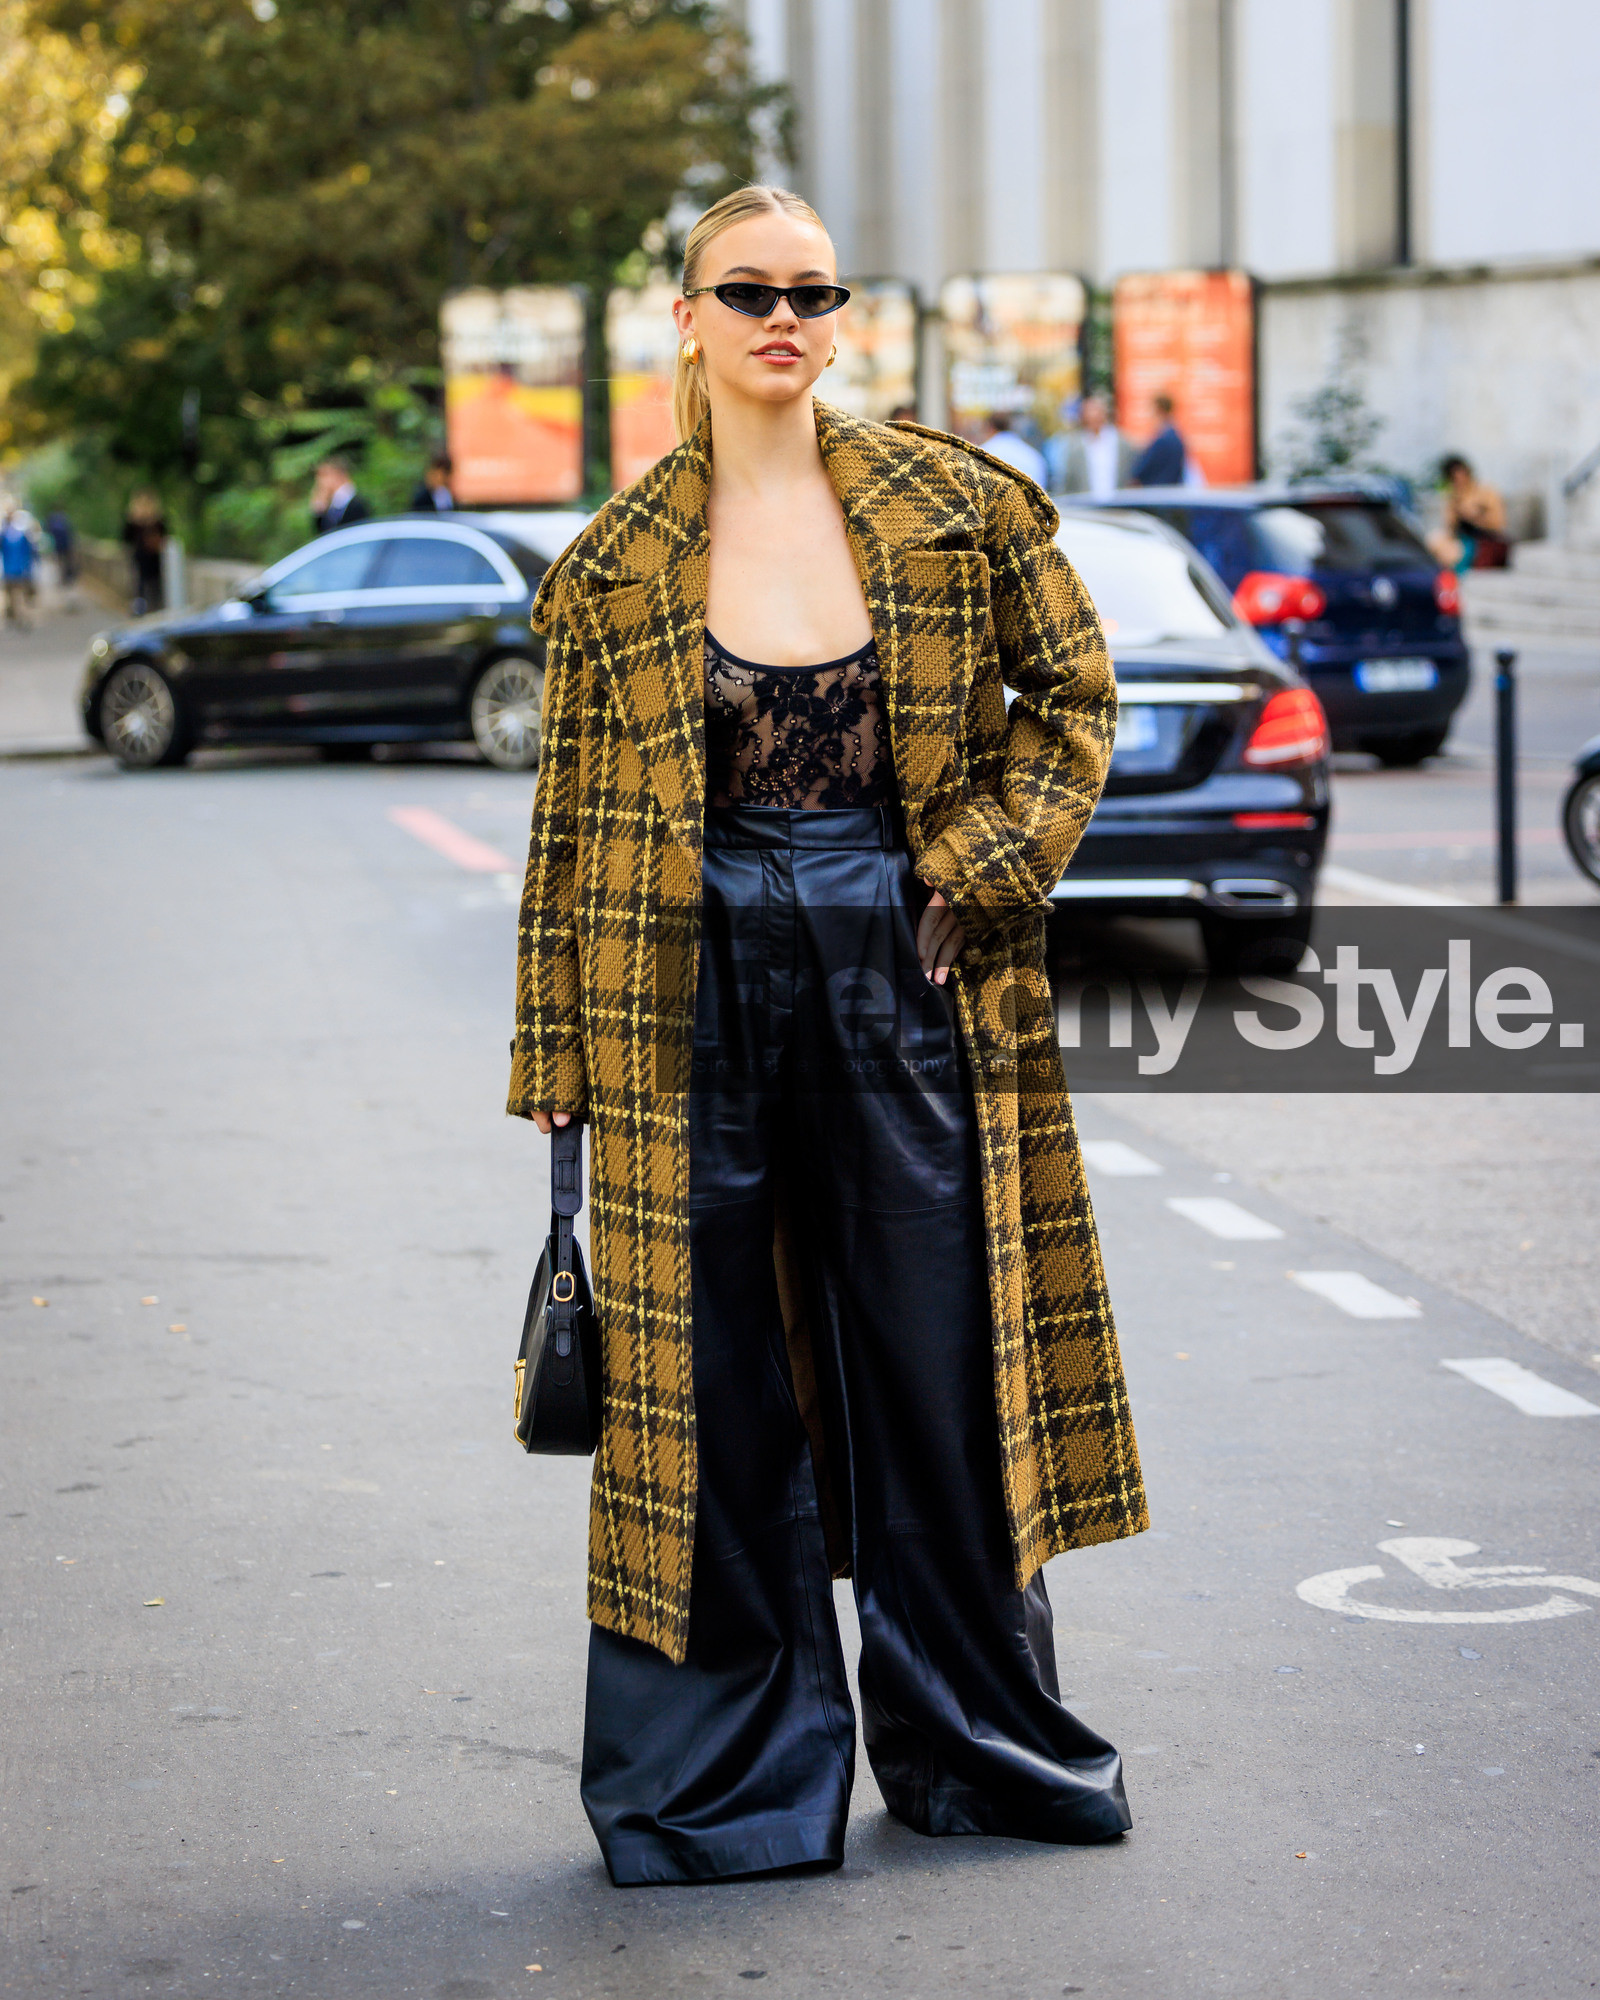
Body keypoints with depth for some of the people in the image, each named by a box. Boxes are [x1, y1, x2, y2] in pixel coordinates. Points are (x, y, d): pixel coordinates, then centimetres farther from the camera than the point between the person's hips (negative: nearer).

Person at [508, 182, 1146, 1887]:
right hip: (699, 994, -1)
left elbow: (1073, 688, 10)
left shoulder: (955, 504, 3)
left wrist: (984, 862, -3)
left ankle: (972, 1739, 24)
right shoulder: (615, 569, 2)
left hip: (906, 978, 1)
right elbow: (574, 818, 5)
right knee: (713, 1383, 4)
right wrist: (558, 1058, 3)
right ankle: (724, 1766, 17)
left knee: (946, 1360, 8)